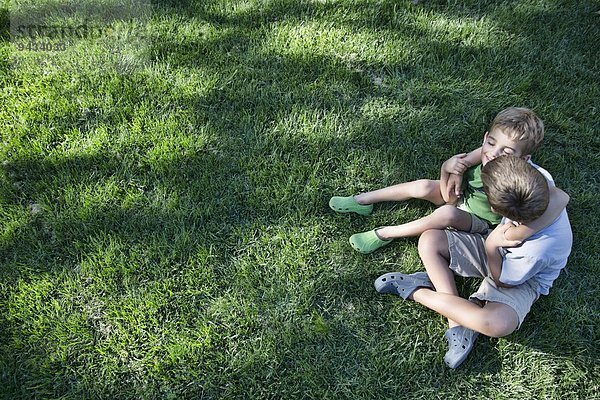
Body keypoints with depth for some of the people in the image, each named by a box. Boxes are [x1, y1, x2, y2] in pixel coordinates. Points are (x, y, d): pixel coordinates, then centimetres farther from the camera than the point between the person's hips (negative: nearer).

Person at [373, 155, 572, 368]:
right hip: (495, 246, 7)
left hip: (521, 279, -6)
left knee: (497, 323, -38)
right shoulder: (537, 176, -28)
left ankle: (418, 292, -13)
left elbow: (502, 280, -18)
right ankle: (458, 326, -12)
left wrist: (491, 245, -25)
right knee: (429, 240, -15)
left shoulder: (538, 249, -38)